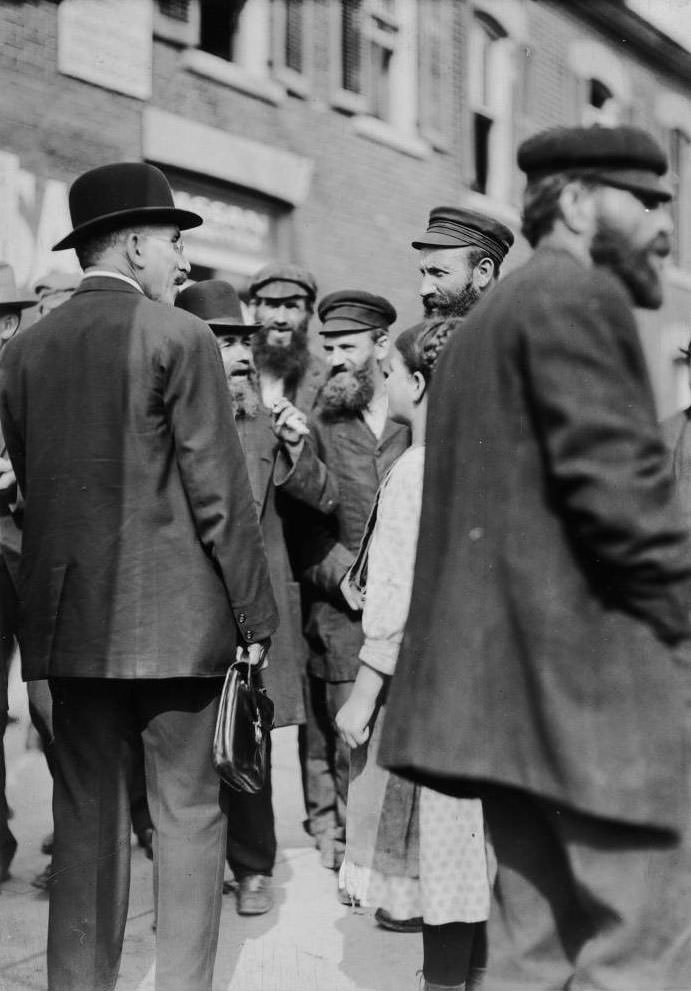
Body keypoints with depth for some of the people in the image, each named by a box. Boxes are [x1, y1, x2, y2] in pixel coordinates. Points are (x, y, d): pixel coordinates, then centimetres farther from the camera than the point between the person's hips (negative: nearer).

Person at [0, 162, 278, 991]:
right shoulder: (179, 337, -8)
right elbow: (219, 493, -10)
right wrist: (254, 613, -3)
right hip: (169, 614, -5)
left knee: (85, 812, 13)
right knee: (186, 809, 5)